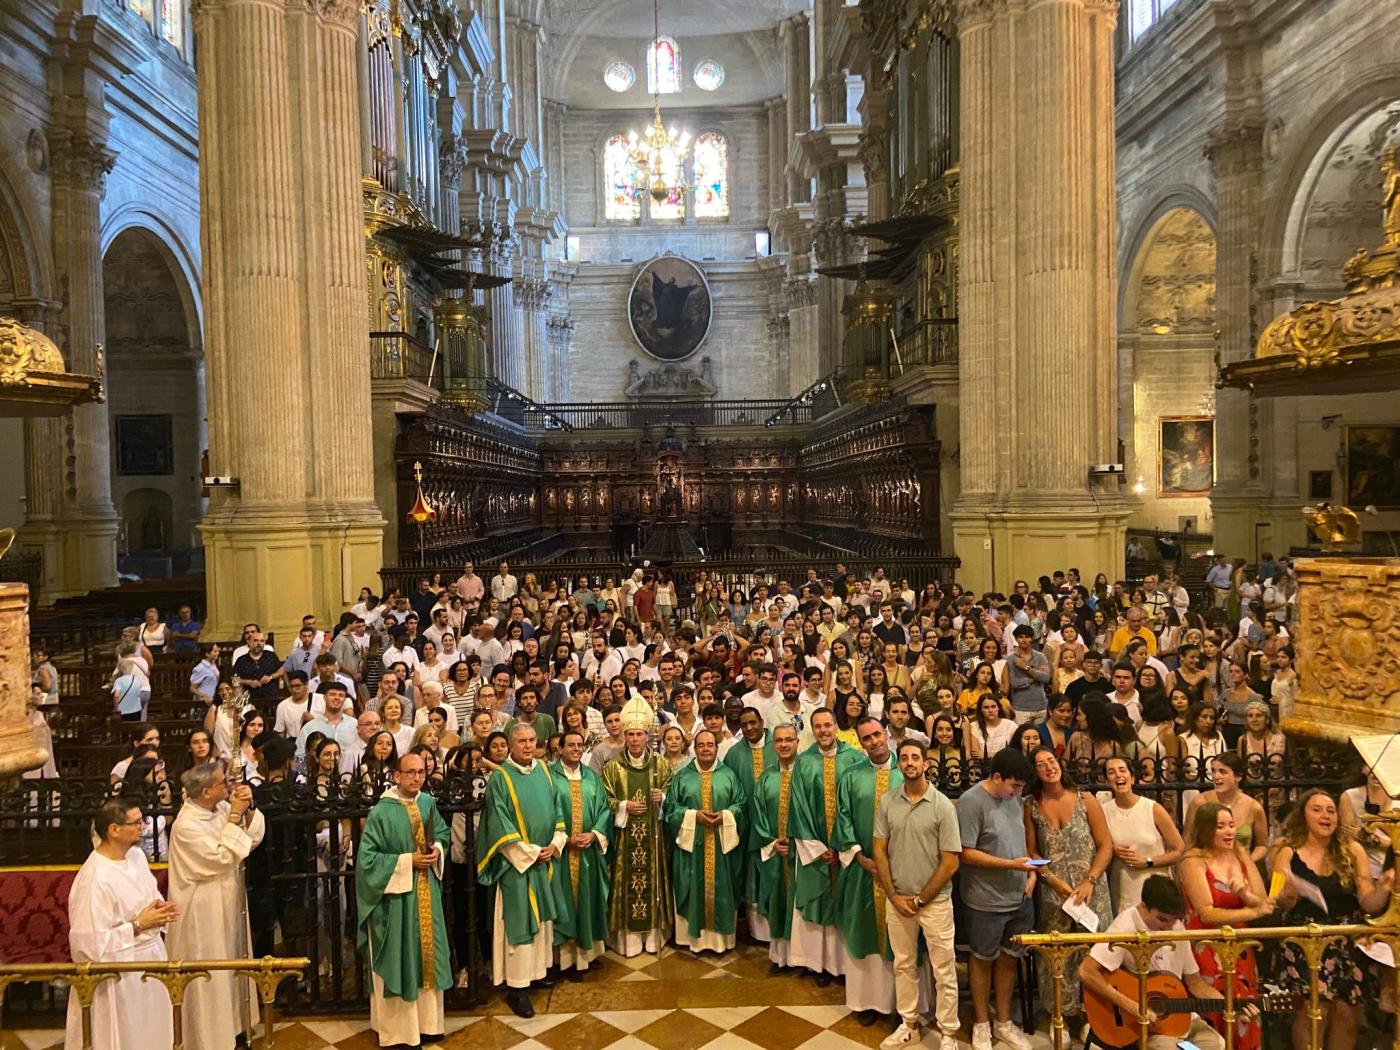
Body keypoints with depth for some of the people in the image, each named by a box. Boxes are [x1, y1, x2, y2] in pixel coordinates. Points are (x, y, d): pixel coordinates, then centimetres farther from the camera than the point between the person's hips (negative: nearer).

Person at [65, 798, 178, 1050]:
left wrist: (160, 908, -5)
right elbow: (90, 942, -24)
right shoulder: (94, 879, -26)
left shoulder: (136, 854, -2)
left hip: (150, 957, 7)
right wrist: (138, 925, -21)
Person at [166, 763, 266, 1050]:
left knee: (228, 970, 21)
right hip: (203, 914, -8)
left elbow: (254, 838, -1)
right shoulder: (187, 825, -26)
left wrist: (248, 810, -17)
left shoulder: (222, 808, -4)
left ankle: (230, 1024, 38)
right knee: (209, 979, 8)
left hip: (227, 906, 8)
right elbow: (223, 858, -25)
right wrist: (234, 817, -26)